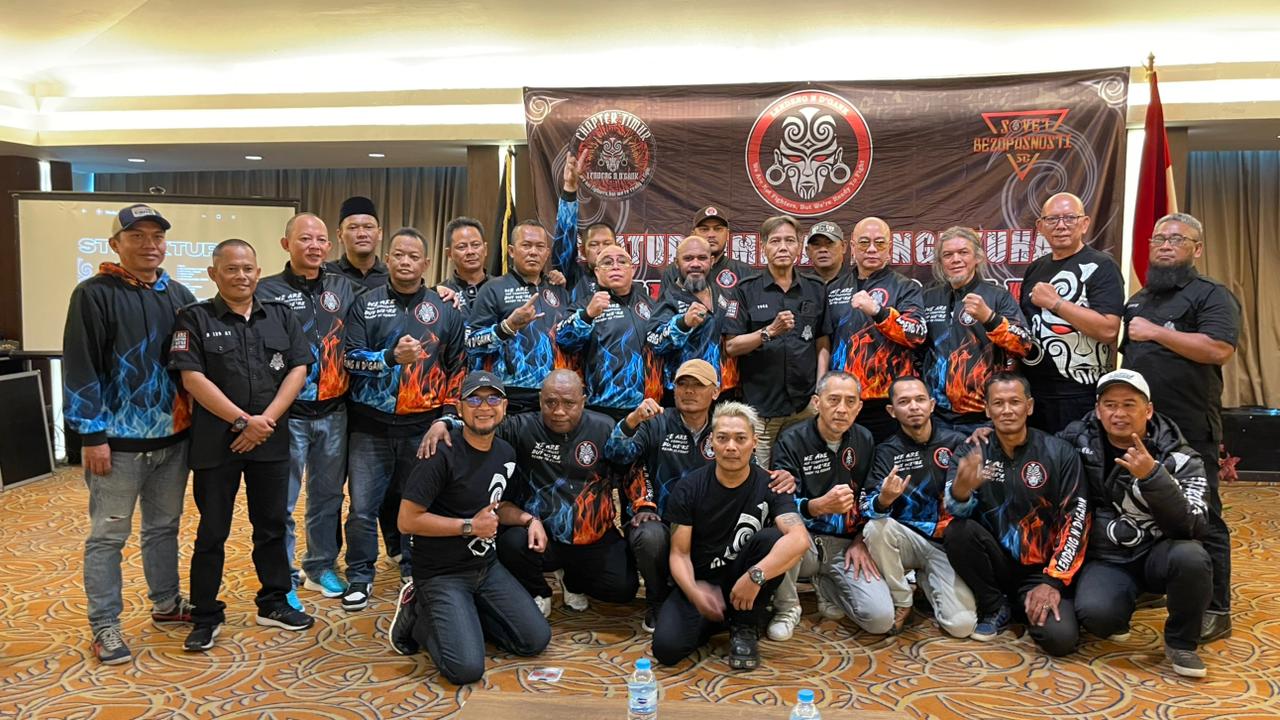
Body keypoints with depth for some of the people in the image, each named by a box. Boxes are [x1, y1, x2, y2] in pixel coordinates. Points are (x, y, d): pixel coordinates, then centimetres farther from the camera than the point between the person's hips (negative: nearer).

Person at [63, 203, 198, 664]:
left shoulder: (179, 295, 8)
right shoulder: (94, 295, -8)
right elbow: (80, 370, -12)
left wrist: (197, 421, 11)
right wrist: (92, 436, -15)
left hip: (172, 437, 5)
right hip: (118, 441, -5)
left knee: (164, 527, 17)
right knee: (108, 536, 4)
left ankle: (166, 604, 32)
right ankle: (104, 626, 14)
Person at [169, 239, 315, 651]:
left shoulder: (281, 317, 9)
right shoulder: (194, 319, -1)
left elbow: (298, 370, 2)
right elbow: (193, 379, -10)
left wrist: (266, 421, -10)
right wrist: (243, 421, -15)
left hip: (271, 442, 3)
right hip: (216, 443, -3)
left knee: (271, 525, 12)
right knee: (212, 531, 5)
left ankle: (274, 603, 26)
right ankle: (206, 616, 17)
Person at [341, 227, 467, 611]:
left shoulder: (445, 310, 7)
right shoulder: (366, 305, 5)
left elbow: (458, 369, 9)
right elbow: (351, 359, -2)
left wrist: (447, 416, 2)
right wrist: (391, 356, -19)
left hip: (424, 428, 1)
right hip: (371, 426, 0)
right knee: (362, 507, 3)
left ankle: (416, 573, 25)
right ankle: (360, 576, 20)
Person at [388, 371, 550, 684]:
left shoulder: (506, 453, 5)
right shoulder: (443, 454, -19)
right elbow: (407, 521, -20)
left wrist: (527, 518, 0)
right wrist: (470, 527, -19)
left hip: (487, 567, 7)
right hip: (441, 574, -7)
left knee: (537, 640, 2)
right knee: (466, 669, -20)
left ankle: (465, 616, 17)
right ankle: (419, 616, 7)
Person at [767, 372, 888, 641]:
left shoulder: (865, 440, 6)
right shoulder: (791, 440, -9)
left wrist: (861, 541, -2)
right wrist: (821, 505, -37)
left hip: (847, 545, 3)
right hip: (806, 540, -3)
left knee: (881, 619, -18)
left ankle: (827, 585, 16)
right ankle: (786, 607, -8)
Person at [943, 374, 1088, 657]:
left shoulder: (1059, 453, -4)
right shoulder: (972, 452, -2)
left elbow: (1076, 519, -5)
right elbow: (958, 511, -16)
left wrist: (1054, 581, -13)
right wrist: (960, 491, -42)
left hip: (1040, 568, -1)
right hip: (996, 561, 1)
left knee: (1059, 638, -26)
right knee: (957, 531, -29)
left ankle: (1029, 603, 12)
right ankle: (995, 608, -3)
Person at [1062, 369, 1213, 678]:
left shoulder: (1179, 458, -11)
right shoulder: (1079, 441, -5)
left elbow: (1193, 528, -24)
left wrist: (1152, 476, -36)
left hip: (1157, 554, 0)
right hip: (1105, 560, 0)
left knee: (1190, 557, -35)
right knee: (1095, 614, -32)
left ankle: (1181, 643, -6)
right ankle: (1122, 609, 9)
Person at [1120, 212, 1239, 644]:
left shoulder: (1211, 295, -5)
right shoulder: (1137, 300, 19)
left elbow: (1219, 349, -21)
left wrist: (1155, 331, -16)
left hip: (1189, 433, -7)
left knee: (1201, 521, -1)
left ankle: (1216, 612, 8)